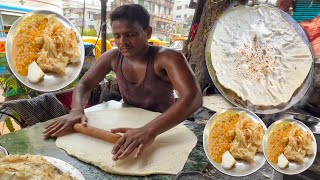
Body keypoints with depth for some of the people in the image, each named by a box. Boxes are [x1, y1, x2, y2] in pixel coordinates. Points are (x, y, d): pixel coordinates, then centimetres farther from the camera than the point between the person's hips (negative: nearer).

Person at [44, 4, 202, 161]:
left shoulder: (167, 58, -22)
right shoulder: (113, 57, -6)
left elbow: (193, 97, -35)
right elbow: (84, 85, 0)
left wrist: (149, 130, -48)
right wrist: (76, 111, -23)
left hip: (163, 129, -4)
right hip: (127, 125, 5)